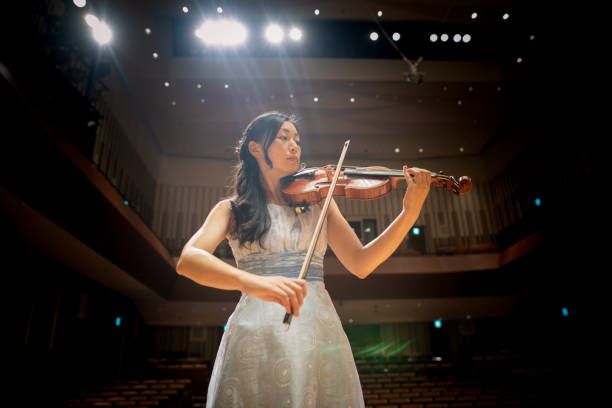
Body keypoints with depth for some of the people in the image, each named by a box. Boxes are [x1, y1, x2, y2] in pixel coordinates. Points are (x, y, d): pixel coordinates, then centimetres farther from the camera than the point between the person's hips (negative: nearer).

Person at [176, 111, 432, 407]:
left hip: (320, 333, 2)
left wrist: (410, 212, -9)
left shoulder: (318, 200, 13)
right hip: (256, 335, -2)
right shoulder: (232, 210, 7)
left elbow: (360, 264, 5)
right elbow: (187, 260, -11)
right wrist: (251, 281, -31)